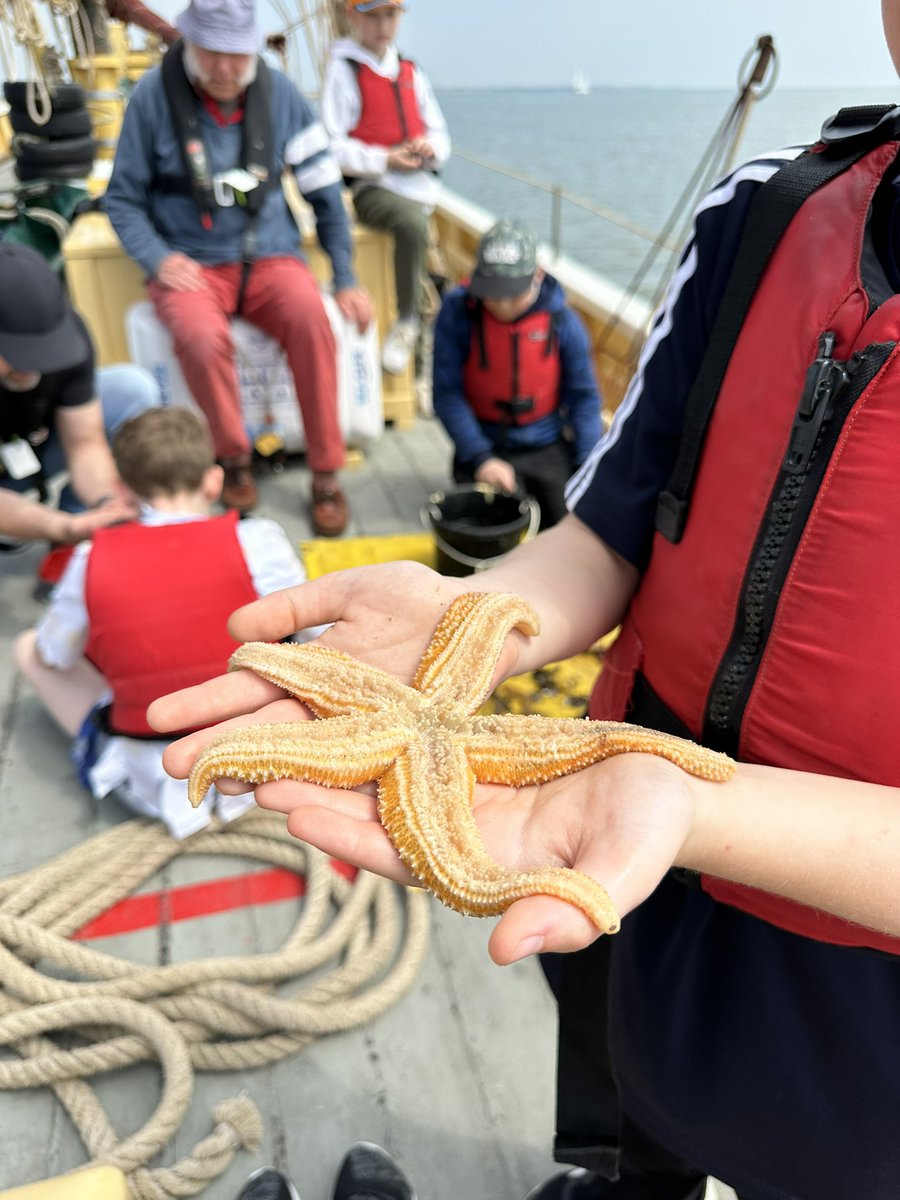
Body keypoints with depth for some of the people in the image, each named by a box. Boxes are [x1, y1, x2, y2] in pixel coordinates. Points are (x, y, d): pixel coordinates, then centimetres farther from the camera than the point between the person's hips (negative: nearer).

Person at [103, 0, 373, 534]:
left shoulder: (279, 92, 2)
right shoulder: (154, 95, -4)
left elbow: (324, 189, 7)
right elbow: (123, 197, 3)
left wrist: (346, 278, 0)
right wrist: (158, 258, -14)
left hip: (270, 254, 2)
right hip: (193, 263, -1)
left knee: (311, 318, -31)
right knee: (202, 337, -35)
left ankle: (326, 473, -17)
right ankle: (236, 458, -8)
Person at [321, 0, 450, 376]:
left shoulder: (411, 71, 17)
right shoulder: (343, 68, 0)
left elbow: (440, 135, 19)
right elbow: (332, 147, -8)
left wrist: (430, 148, -5)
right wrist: (385, 160, -18)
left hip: (418, 185, 6)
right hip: (369, 186, -5)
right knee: (413, 222, -32)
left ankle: (405, 327, -1)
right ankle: (408, 321, -20)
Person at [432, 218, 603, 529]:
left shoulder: (560, 319, -8)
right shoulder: (457, 311, -12)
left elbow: (583, 397, -1)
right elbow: (447, 394, -12)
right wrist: (481, 459, -22)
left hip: (548, 448, 2)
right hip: (484, 446, -1)